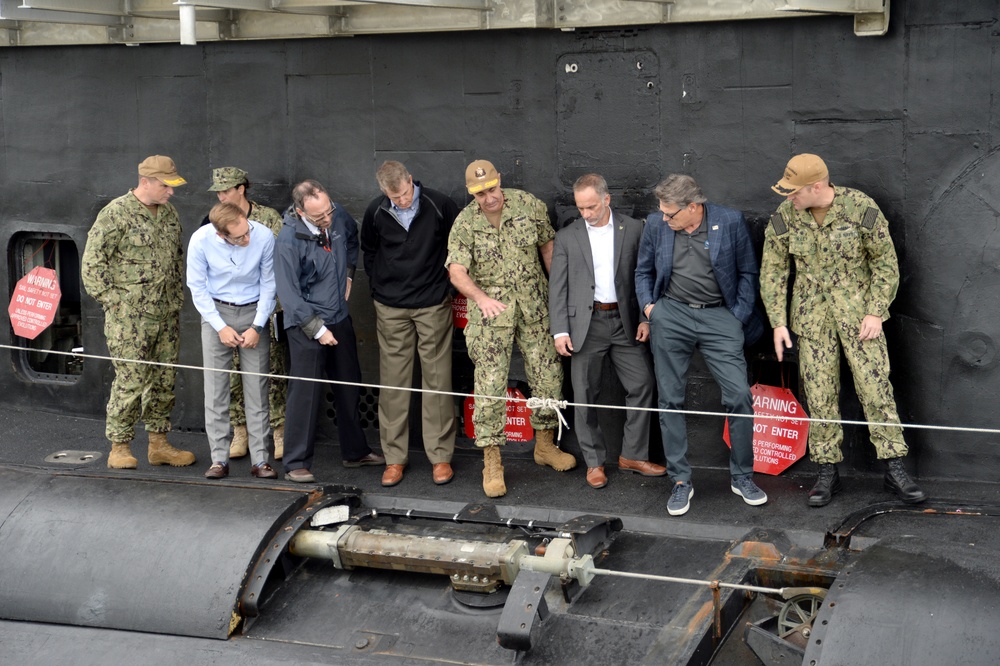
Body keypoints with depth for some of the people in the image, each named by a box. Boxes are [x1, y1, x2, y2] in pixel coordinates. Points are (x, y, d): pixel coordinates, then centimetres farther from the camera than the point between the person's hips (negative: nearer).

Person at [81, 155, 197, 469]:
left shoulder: (169, 213, 12)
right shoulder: (116, 213, -10)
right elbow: (92, 263, -10)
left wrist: (177, 298, 17)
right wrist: (113, 302, -12)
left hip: (167, 314, 7)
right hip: (130, 317, -7)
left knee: (164, 380, 10)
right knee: (131, 381, -6)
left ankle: (159, 443, 20)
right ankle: (119, 448, 5)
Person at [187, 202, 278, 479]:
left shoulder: (264, 236, -18)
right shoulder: (201, 241, -18)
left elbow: (269, 284, -5)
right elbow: (197, 287, -5)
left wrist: (257, 327, -8)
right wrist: (221, 327, -9)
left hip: (254, 311, 0)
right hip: (215, 312, 0)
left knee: (257, 388, -2)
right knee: (215, 389, -1)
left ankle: (260, 459, 4)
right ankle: (219, 459, 6)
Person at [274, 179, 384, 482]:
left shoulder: (338, 216, -5)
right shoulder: (288, 241, -23)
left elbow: (352, 238, 21)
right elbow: (289, 295, -20)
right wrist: (317, 330, -19)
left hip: (340, 318, 7)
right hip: (306, 325, -7)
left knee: (349, 388, 16)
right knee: (305, 392, -6)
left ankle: (355, 451, 32)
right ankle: (296, 464, 4)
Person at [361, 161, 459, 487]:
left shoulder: (439, 204, -10)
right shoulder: (376, 212, -4)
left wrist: (447, 284, 5)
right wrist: (378, 288, 12)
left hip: (433, 304, -1)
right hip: (390, 309, 2)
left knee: (437, 380, 1)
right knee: (393, 382, 4)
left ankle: (440, 456, 10)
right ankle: (394, 457, 12)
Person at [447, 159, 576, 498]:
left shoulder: (529, 205, -4)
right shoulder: (465, 223, -9)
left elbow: (547, 246, 8)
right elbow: (457, 272, -16)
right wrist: (481, 298, -35)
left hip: (534, 305, 2)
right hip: (491, 311, -2)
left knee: (548, 376, 8)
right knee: (490, 385, -6)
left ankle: (545, 445, 29)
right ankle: (491, 463, 3)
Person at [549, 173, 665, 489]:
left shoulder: (633, 230, 3)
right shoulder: (567, 237, 3)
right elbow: (558, 286, 1)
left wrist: (645, 318, -1)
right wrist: (560, 330, -7)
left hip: (624, 321, 1)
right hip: (586, 323, -1)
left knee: (642, 384, 2)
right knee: (585, 394, 2)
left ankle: (633, 455, 16)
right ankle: (594, 461, 15)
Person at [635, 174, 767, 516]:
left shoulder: (731, 222, -3)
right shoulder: (656, 224, 2)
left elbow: (747, 272, 5)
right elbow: (643, 272, 16)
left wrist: (739, 318, -1)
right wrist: (648, 306, 1)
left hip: (719, 316, -2)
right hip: (671, 315, 2)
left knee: (740, 396, -8)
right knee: (670, 401, 3)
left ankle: (742, 476, 10)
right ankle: (680, 481, 15)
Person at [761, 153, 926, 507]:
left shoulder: (861, 209, -15)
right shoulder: (784, 216, -7)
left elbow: (886, 262, -5)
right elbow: (773, 271, 1)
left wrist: (875, 312, -12)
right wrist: (778, 322, -4)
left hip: (857, 308, -2)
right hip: (812, 314, 2)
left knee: (875, 386, -4)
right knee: (820, 392, 3)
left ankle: (895, 471, 4)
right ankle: (827, 472, 13)